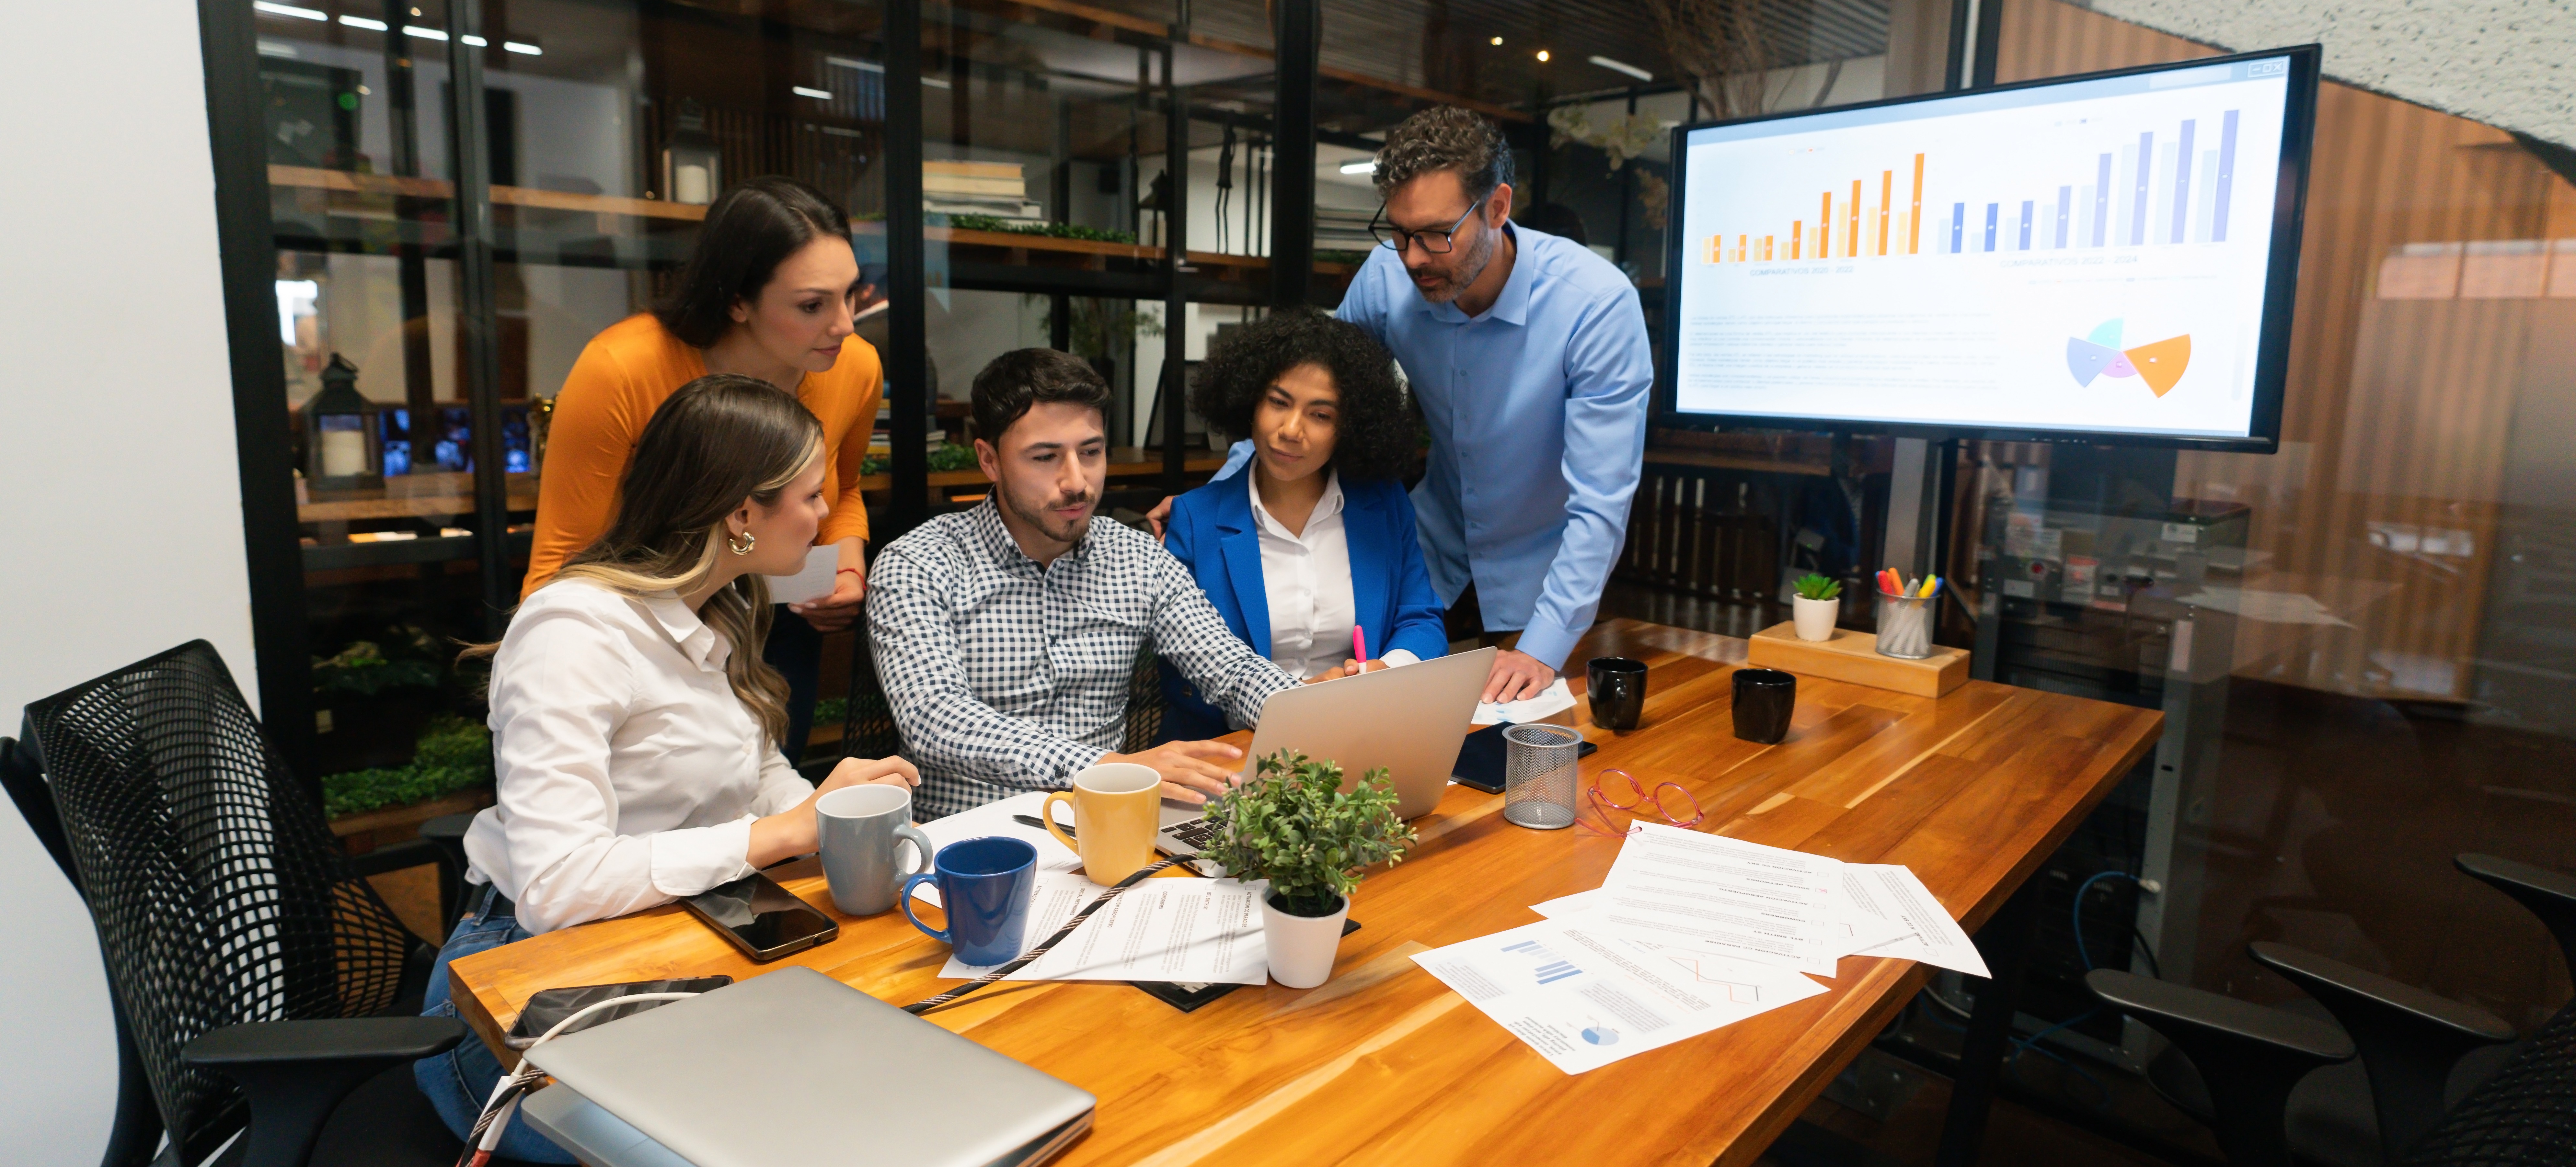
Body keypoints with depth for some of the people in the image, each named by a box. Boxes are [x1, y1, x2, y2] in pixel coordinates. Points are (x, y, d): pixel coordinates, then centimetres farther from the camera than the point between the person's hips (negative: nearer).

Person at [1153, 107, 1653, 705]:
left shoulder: (1598, 304, -27)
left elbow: (1599, 504, -28)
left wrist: (1543, 649, -35)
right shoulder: (1386, 276, -16)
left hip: (1546, 581, -3)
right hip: (1435, 565, 3)